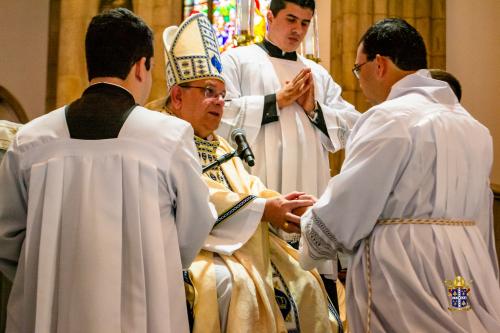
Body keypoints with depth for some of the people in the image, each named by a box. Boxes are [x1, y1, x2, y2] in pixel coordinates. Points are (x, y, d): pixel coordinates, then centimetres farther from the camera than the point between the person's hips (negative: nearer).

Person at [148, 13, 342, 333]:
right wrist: (263, 209, -18)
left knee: (301, 281, -1)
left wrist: (286, 207, -11)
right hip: (193, 250, -8)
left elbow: (251, 189, 10)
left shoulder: (221, 147, 23)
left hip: (244, 249, 8)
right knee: (233, 283, -33)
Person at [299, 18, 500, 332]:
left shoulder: (389, 119, -11)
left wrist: (308, 224, 7)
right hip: (468, 283, 8)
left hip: (406, 285, -8)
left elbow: (341, 217, -11)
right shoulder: (474, 127, 14)